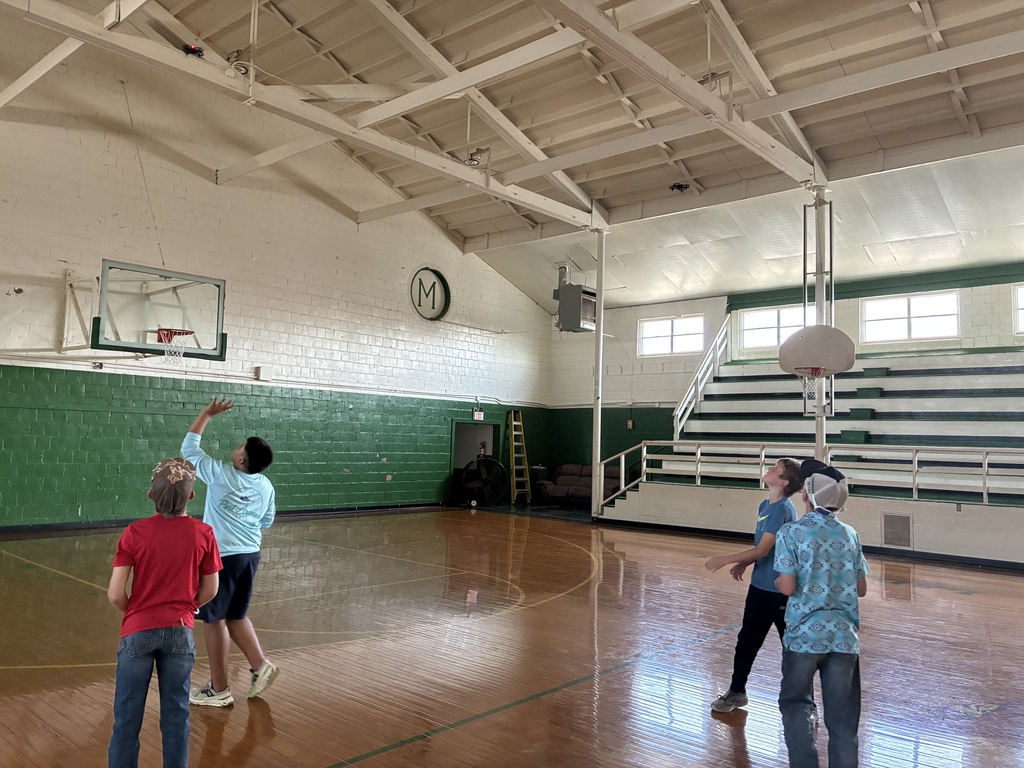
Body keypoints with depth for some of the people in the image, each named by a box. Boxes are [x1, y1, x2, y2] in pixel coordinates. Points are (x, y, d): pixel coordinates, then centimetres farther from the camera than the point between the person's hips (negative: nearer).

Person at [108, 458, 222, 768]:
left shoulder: (135, 533, -10)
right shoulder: (203, 534, -8)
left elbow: (115, 593, -10)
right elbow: (210, 590, 0)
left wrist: (133, 612, 9)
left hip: (138, 631, -1)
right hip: (180, 631, 1)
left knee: (127, 716, 12)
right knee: (176, 713, 13)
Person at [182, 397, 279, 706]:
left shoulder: (220, 475, -14)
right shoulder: (266, 486, 2)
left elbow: (189, 447, -1)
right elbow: (267, 522, 15)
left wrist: (208, 413, 5)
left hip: (222, 557, -6)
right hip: (250, 555, 6)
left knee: (214, 620, 7)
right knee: (236, 616, 22)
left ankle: (219, 689, 16)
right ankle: (259, 666, 15)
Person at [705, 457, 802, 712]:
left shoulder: (782, 510, -21)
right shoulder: (764, 505, 7)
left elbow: (762, 550, -24)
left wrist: (725, 559, -21)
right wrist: (743, 564, 1)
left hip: (780, 590, -9)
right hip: (760, 586, 9)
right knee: (747, 640, 16)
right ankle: (737, 691, 31)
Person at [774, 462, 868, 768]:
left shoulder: (791, 532, -8)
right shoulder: (850, 534, 5)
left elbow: (787, 587, -13)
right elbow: (861, 588, 8)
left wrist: (778, 582, 8)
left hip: (805, 633, -3)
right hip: (844, 635, 3)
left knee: (796, 703, 14)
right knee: (843, 716, 11)